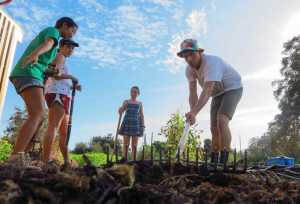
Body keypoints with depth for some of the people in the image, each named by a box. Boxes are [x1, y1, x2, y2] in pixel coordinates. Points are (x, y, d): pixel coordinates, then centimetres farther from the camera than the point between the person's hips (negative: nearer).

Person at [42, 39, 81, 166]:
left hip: (62, 97, 10)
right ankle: (46, 161, -27)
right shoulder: (59, 56, 5)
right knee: (53, 127, -21)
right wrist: (71, 77, -5)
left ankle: (67, 162, 7)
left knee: (64, 131, 5)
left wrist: (73, 87, 16)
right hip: (57, 94, -10)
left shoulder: (63, 61, 33)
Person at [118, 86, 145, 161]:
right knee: (125, 145, -4)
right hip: (127, 123, 0)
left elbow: (141, 115, 10)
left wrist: (143, 126, -2)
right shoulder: (126, 101, 14)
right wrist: (120, 109, -13)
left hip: (136, 124, 0)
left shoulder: (140, 104, 15)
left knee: (134, 145, -3)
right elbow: (121, 112, 11)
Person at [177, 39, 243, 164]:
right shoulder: (189, 70, -10)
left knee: (221, 121, -29)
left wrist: (194, 112, -55)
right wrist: (192, 113, -33)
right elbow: (193, 93, -17)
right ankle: (213, 162, 15)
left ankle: (224, 162, -26)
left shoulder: (212, 62, -33)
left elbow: (207, 91, -44)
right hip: (218, 94, 7)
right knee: (214, 129, 3)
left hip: (233, 88, -7)